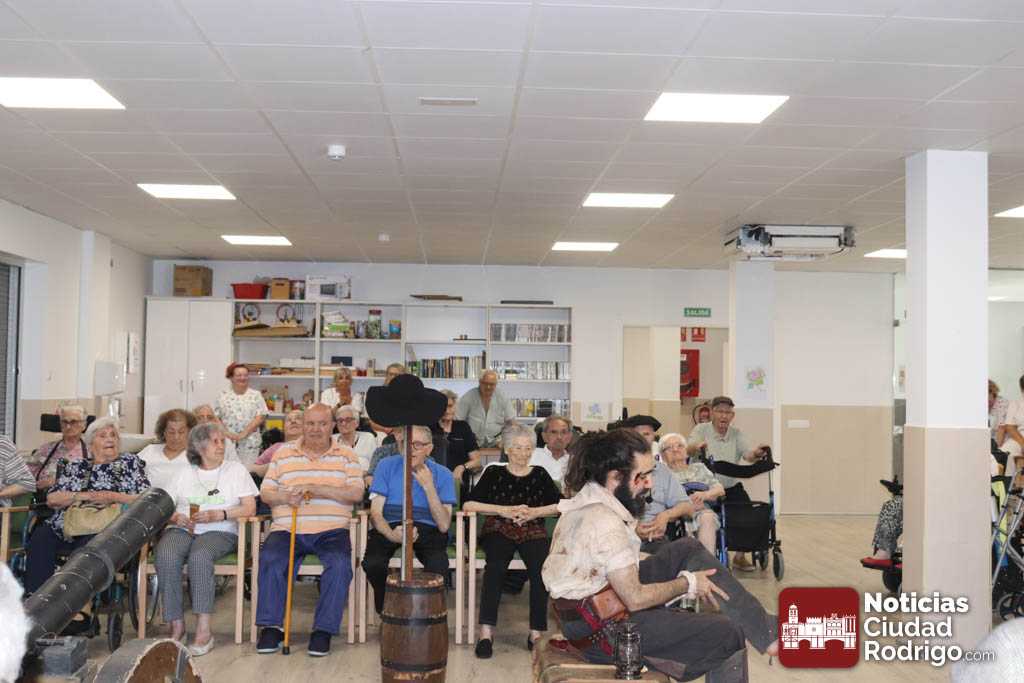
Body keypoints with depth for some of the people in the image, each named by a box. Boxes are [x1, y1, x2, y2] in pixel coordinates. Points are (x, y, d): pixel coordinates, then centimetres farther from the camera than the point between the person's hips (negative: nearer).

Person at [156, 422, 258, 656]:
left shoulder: (235, 469, 15)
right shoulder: (184, 472, 22)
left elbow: (250, 508, 4)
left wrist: (218, 515, -10)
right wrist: (176, 517, -9)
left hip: (220, 531, -2)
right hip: (181, 529, 2)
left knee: (199, 556, -36)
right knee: (166, 558, -32)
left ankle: (203, 630, -33)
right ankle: (176, 626, -23)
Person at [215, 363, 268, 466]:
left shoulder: (256, 395, 4)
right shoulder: (223, 396, 8)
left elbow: (260, 417, -3)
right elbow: (216, 418, 6)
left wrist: (244, 433, -11)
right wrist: (226, 433, -8)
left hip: (250, 444, -1)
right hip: (227, 442, 1)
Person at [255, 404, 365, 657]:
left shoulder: (346, 456, 10)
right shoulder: (283, 453, 15)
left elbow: (356, 494, -5)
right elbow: (265, 493, 12)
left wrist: (315, 488, -14)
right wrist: (286, 497, -11)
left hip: (331, 530, -1)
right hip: (287, 529, 1)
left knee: (340, 565, -30)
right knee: (270, 559, -28)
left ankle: (324, 630, -17)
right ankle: (270, 627, -16)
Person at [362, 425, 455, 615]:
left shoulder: (442, 474, 5)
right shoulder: (387, 466, 6)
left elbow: (443, 525, -3)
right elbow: (375, 513, 0)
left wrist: (428, 487, -11)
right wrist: (392, 535, -22)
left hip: (427, 530, 0)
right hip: (390, 527, 1)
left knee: (438, 565, -34)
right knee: (372, 563, -32)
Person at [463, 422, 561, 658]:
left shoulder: (540, 475, 18)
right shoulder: (494, 473, 12)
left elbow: (561, 505, 8)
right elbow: (468, 504, 1)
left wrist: (534, 512, -8)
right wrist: (503, 510, -9)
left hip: (533, 532, 1)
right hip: (499, 530, -1)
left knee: (541, 567, -31)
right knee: (496, 565, -34)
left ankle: (536, 633, -27)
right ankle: (486, 632, -35)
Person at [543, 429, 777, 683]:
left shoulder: (586, 500, 4)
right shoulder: (604, 522, -26)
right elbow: (635, 599, -26)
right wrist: (687, 583, -13)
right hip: (601, 630, -10)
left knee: (688, 549, 8)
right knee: (729, 634, -12)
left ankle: (763, 627, 11)